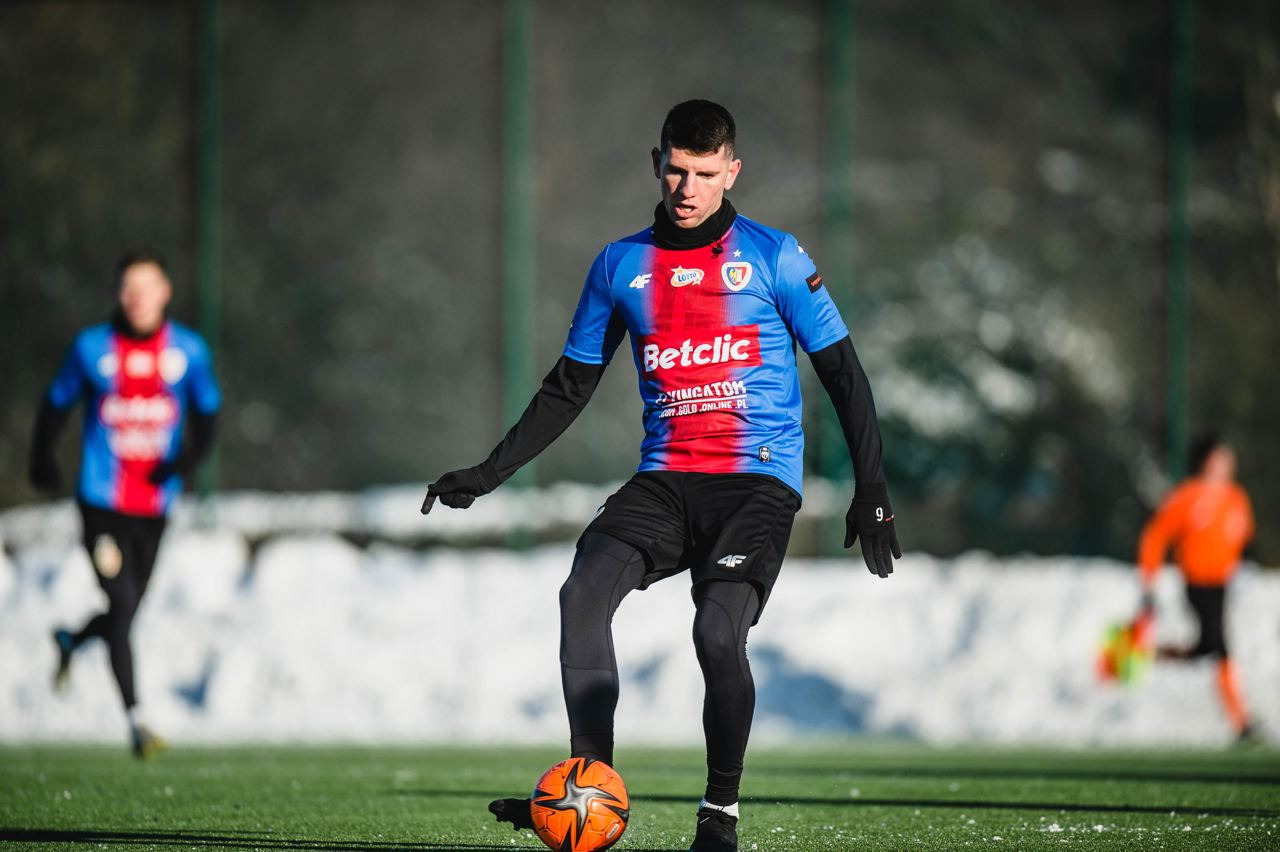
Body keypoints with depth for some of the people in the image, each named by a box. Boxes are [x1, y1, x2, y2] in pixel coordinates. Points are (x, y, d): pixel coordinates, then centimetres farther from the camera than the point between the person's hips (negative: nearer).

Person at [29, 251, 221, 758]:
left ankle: (70, 641, 46)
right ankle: (135, 719, -14)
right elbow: (56, 406, 12)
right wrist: (42, 464, 8)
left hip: (155, 504, 3)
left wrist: (190, 456, -6)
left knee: (128, 611, 11)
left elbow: (207, 413, 12)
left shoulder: (188, 351, 3)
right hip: (102, 502, -3)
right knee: (122, 606, -15)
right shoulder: (91, 349, -1)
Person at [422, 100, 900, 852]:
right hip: (664, 479, 4)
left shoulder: (773, 257, 1)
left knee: (718, 630, -24)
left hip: (760, 480, -4)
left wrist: (872, 493, -2)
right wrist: (490, 473, 12)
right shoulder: (622, 266, 11)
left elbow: (844, 375, 4)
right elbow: (569, 388, 19)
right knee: (584, 593, -21)